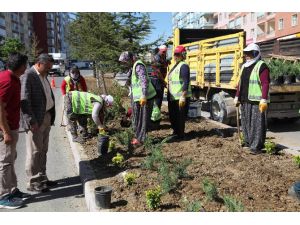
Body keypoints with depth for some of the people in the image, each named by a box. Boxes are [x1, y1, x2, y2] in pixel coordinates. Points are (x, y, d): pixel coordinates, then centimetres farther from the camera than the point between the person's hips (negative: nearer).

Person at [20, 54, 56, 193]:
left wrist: (51, 116, 12)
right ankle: (33, 182, 10)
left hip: (46, 117, 9)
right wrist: (31, 121, -23)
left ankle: (41, 178, 26)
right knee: (34, 152, 0)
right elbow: (24, 100, -19)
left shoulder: (43, 76, 14)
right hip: (35, 120, -9)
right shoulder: (27, 76, -13)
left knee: (43, 151, 15)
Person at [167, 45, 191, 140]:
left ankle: (180, 134, 11)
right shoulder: (175, 66, 16)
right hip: (172, 97, 10)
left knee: (180, 116, 0)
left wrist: (183, 96, -28)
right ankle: (175, 131, 35)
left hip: (180, 97, -10)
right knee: (172, 116, 19)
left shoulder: (183, 66, -14)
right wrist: (169, 95, 23)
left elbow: (186, 82, -22)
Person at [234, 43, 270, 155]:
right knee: (245, 123, 14)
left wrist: (264, 100, -21)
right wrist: (237, 97, 18)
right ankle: (248, 142, 27)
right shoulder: (244, 66, 18)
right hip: (244, 101, 9)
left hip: (256, 101, -8)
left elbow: (265, 84, -15)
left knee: (257, 124, -5)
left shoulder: (261, 66, -8)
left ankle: (256, 146, -1)